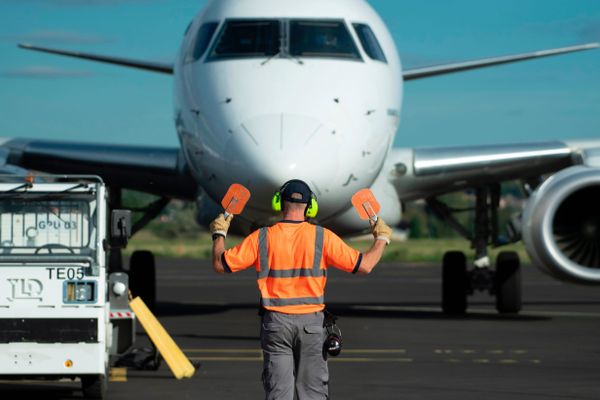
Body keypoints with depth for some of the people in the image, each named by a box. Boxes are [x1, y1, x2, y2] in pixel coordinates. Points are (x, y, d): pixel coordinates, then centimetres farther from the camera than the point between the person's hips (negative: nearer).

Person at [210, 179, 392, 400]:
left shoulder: (262, 238, -3)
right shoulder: (322, 237, -5)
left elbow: (220, 264, 2)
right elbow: (365, 265, -5)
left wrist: (219, 234, 20)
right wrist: (381, 238, 12)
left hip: (275, 323, 0)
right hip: (311, 322, 0)